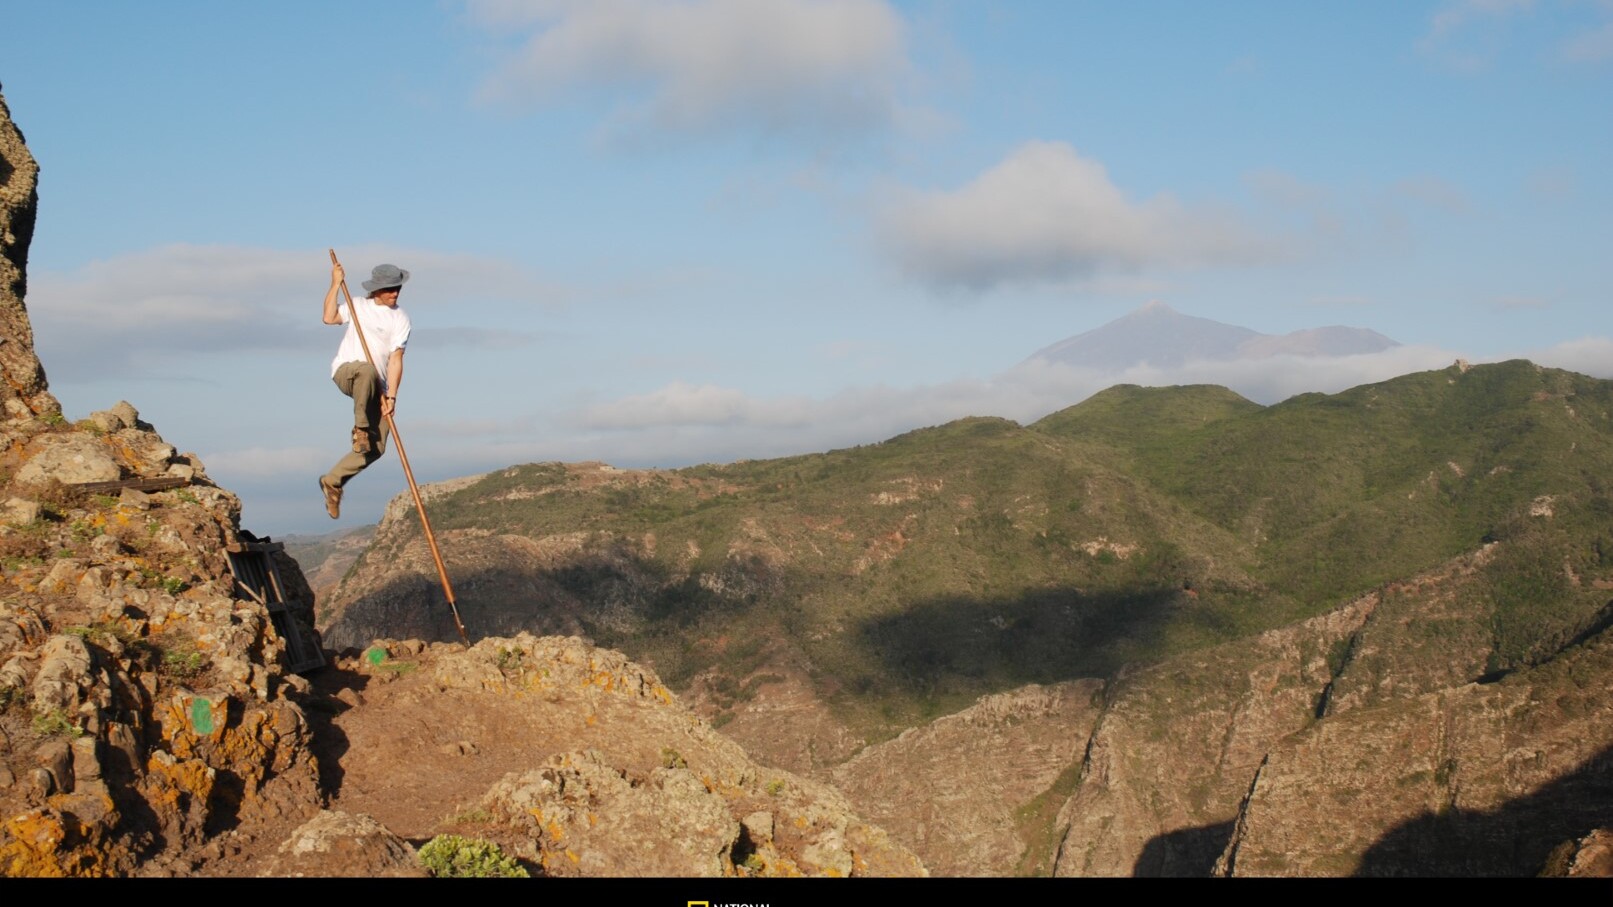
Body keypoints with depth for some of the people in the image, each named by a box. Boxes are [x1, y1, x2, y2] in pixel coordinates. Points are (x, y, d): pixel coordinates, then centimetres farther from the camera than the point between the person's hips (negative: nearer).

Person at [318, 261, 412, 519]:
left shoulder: (400, 319, 6)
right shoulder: (358, 306, 13)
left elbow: (395, 359, -4)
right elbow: (329, 318, -4)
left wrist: (391, 396, -12)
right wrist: (335, 284, -6)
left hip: (377, 386, 2)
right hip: (345, 371, -1)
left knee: (376, 448, -11)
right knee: (367, 370, -41)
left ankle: (333, 480, 6)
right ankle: (360, 428, -28)